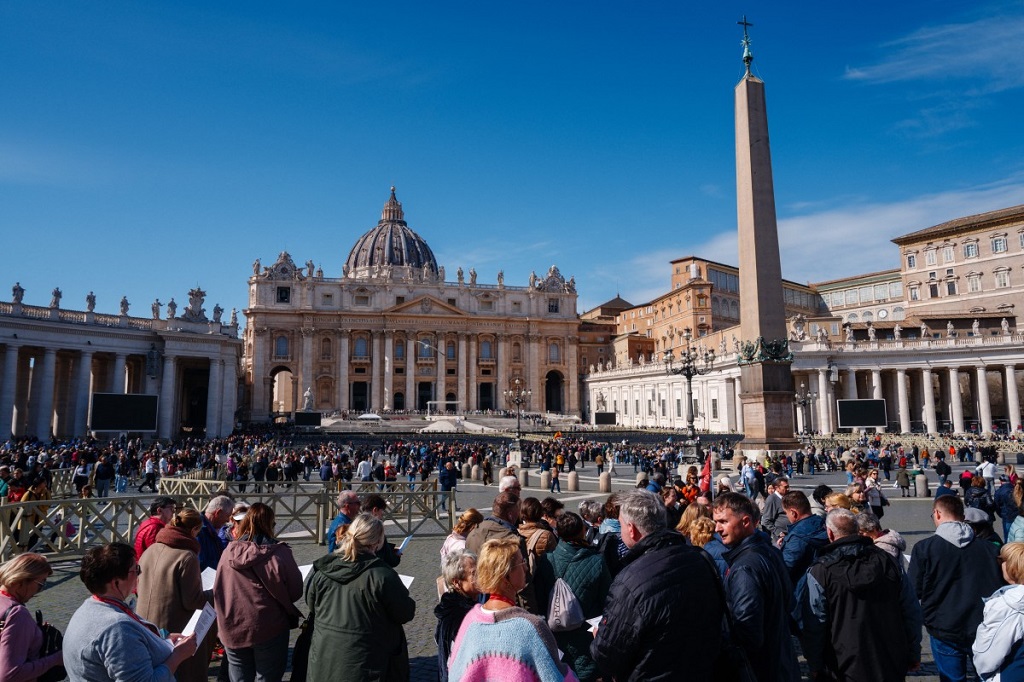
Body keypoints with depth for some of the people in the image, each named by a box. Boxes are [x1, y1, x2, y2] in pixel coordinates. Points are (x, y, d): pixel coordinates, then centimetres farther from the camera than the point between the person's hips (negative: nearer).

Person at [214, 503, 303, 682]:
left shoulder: (228, 552, -4)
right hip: (269, 629, -4)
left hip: (232, 630, 4)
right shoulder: (278, 552, -14)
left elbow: (218, 591, 6)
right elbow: (296, 591, -9)